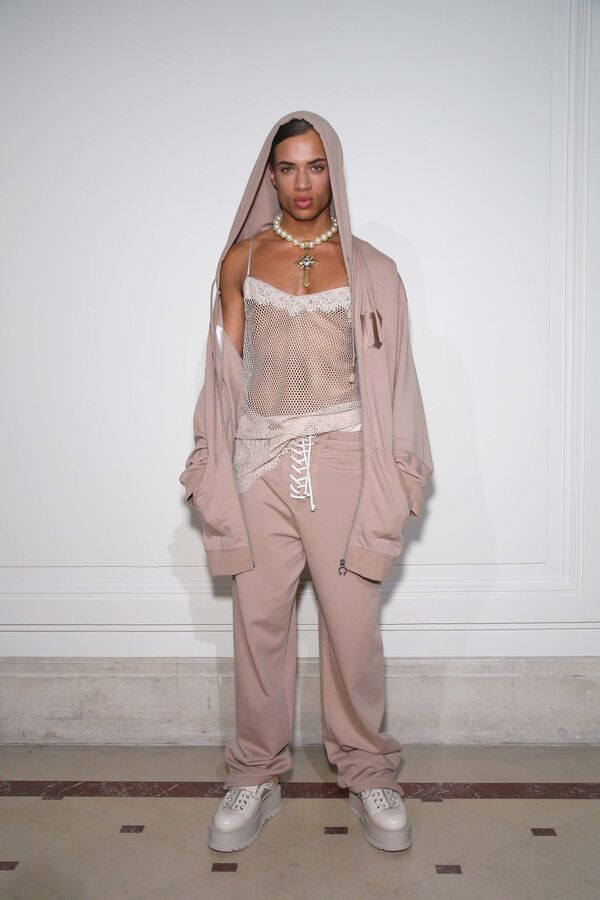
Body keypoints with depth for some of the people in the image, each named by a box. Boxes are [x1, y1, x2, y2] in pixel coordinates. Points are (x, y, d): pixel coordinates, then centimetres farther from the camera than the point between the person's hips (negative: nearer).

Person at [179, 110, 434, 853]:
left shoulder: (371, 268, 5)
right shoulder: (241, 259, 8)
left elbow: (388, 379, 5)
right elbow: (226, 368, 8)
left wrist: (397, 479, 2)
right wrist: (213, 471, 4)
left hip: (342, 458, -1)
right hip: (260, 458, 1)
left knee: (352, 621, 3)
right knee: (259, 619, 7)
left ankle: (366, 771, 24)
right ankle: (257, 775, 25)